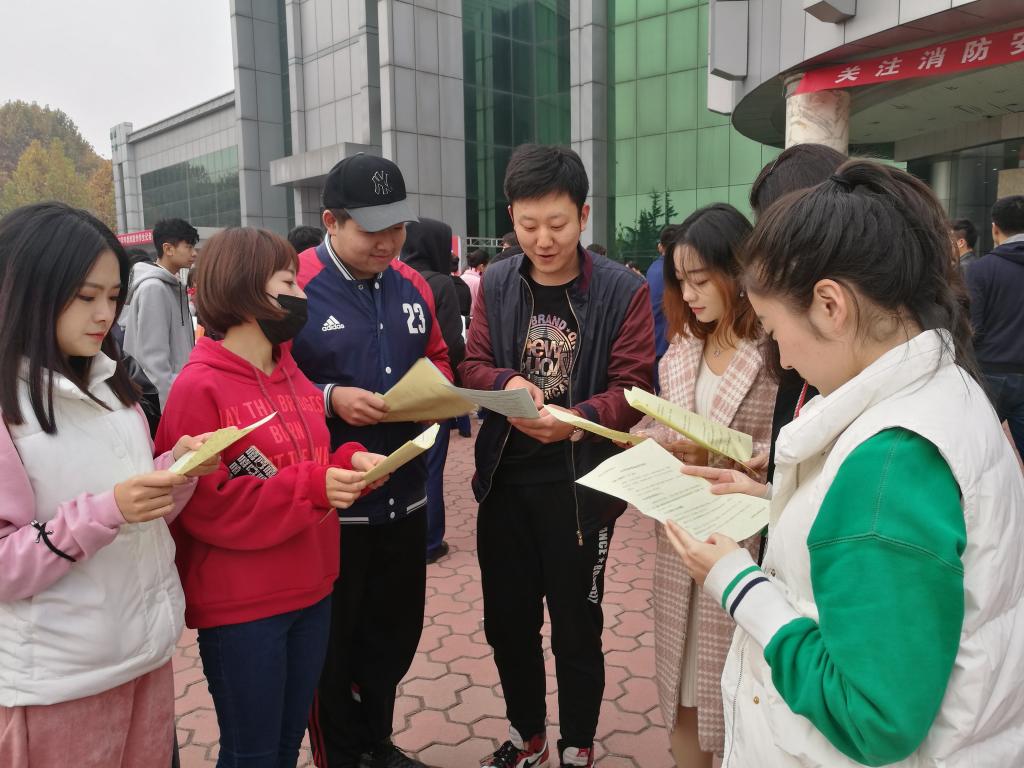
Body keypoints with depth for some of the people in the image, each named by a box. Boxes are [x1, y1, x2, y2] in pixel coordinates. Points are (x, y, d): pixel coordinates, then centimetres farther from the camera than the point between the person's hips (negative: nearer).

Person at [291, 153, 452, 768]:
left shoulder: (413, 287, 5)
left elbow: (438, 359, 16)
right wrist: (331, 399, -26)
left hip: (404, 495, 6)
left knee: (397, 630, 20)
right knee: (332, 642, 12)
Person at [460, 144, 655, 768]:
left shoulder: (624, 290, -10)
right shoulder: (496, 284, 2)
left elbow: (632, 389, -12)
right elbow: (472, 367, 3)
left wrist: (576, 420, -31)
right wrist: (507, 383, -20)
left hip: (580, 481, -4)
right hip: (505, 478, 4)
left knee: (576, 627, 10)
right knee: (506, 618, 17)